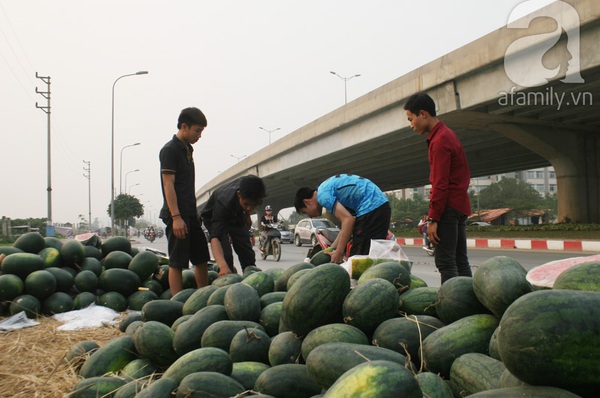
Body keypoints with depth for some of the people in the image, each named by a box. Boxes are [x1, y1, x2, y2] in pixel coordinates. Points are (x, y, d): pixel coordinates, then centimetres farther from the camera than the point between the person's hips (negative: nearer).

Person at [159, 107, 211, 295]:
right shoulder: (169, 150, -10)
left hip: (190, 214, 9)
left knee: (202, 259, 13)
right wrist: (176, 217, -22)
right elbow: (168, 185, -16)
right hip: (177, 216, -9)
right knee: (177, 263, -3)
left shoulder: (187, 149, 16)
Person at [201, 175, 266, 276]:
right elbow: (215, 237, -56)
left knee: (247, 253, 3)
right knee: (225, 255, -20)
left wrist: (247, 215, 9)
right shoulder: (224, 203, -47)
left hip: (236, 214, 5)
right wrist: (223, 266, -70)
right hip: (214, 217, -5)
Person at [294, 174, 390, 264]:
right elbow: (346, 223, 21)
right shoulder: (327, 186, 22)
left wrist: (339, 253, -14)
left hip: (371, 209, -10)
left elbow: (348, 220, -19)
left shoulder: (323, 195, -8)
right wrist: (332, 249, 19)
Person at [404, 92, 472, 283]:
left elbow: (440, 184, -19)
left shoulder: (439, 140, -14)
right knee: (460, 261, 12)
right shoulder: (448, 134, 17)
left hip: (448, 208, -10)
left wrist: (433, 218, -17)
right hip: (460, 205, 10)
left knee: (445, 262, -9)